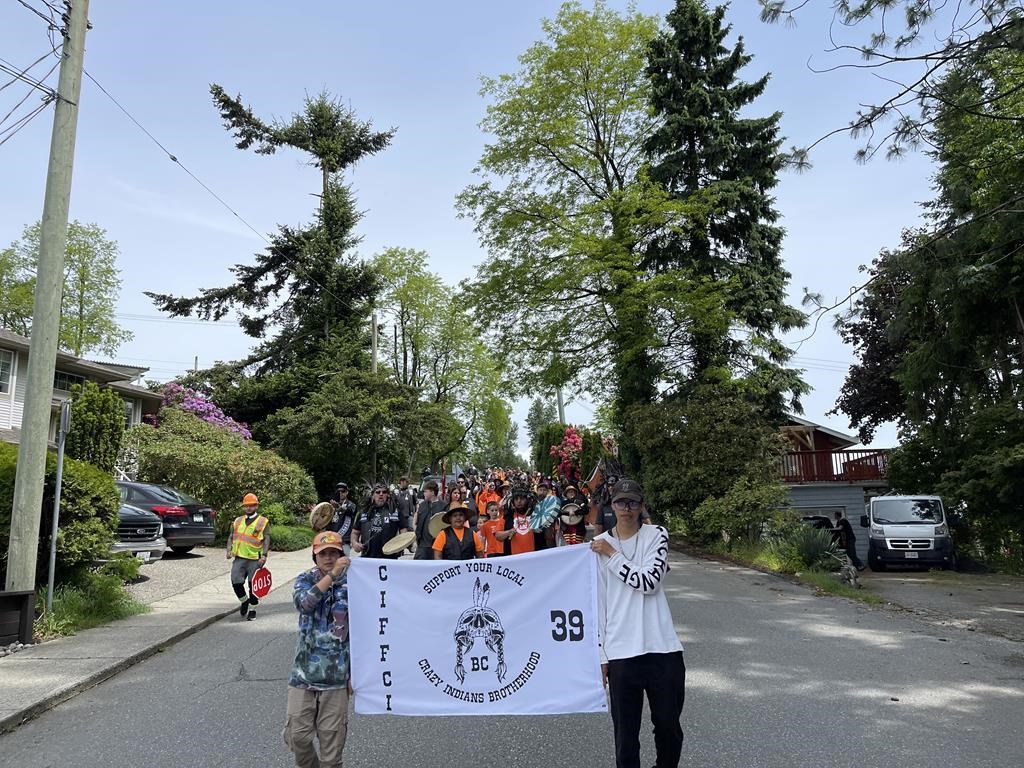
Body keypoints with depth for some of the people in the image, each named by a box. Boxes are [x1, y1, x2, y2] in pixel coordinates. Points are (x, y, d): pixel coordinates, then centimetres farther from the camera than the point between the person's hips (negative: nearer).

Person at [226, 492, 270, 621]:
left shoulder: (263, 522, 1)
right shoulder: (238, 521, 13)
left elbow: (266, 540, -5)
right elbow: (231, 537, 15)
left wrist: (264, 555, -16)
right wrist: (229, 550, -2)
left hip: (255, 559, -3)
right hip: (239, 558, 3)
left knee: (253, 585, 3)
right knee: (236, 582, -3)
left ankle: (252, 609, 20)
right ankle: (244, 601, 26)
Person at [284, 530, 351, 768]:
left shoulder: (351, 583, -2)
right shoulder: (305, 579, 1)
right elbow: (303, 602, -23)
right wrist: (332, 575, -32)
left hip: (336, 675, -1)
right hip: (304, 672, 1)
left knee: (332, 739, 4)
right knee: (296, 736, 6)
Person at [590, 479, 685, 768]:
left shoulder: (656, 535, 0)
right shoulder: (599, 545, 2)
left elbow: (650, 582, -14)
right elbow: (598, 603, 4)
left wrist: (612, 555, -10)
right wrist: (601, 653, 2)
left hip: (663, 648, 0)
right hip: (620, 653, 0)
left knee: (669, 727, 14)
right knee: (625, 733, 7)